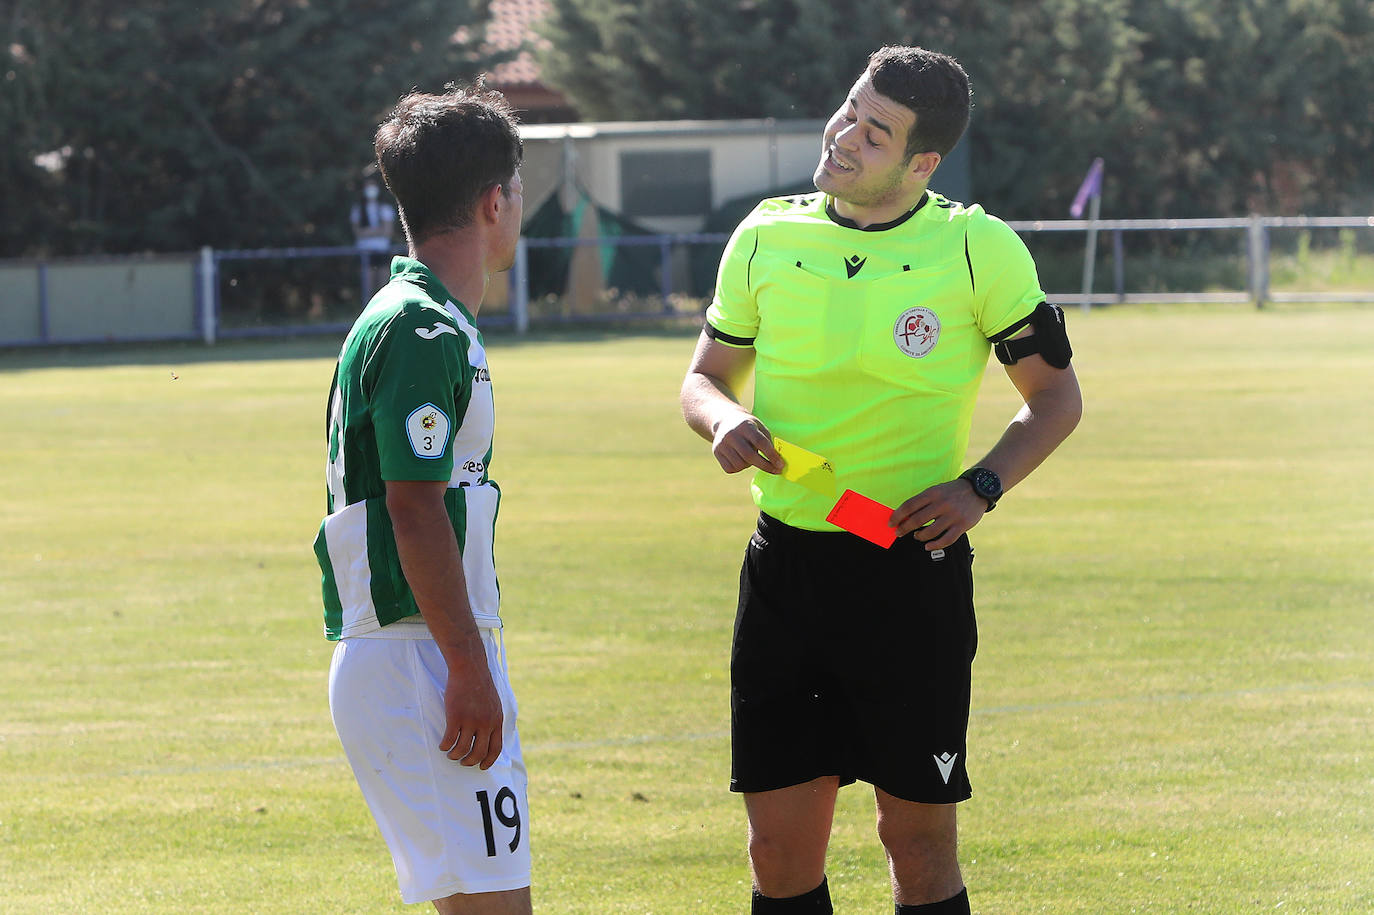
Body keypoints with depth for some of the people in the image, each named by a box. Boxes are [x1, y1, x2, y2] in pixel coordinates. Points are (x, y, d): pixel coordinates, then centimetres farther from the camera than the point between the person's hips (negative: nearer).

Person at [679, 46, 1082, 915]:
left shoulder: (980, 249, -5)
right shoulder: (768, 235, 3)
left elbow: (1057, 396, 4)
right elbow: (706, 376, 15)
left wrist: (980, 487, -12)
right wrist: (723, 418, -9)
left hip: (915, 569, -3)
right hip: (785, 561, 3)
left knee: (919, 838, 1)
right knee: (781, 843, 3)